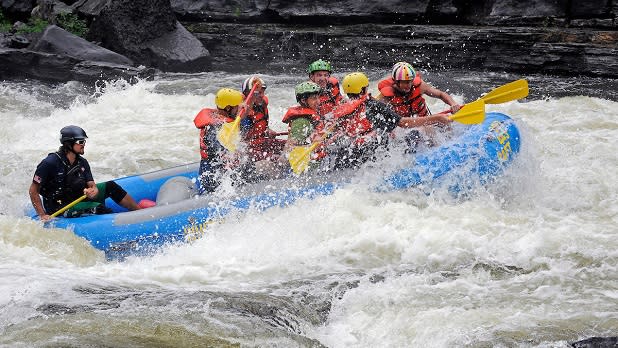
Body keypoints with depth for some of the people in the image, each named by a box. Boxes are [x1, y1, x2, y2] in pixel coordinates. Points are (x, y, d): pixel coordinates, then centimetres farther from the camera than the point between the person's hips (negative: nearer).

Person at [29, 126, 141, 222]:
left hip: (77, 198, 8)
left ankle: (139, 211, 0)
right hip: (60, 210, -8)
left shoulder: (82, 163, 3)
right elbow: (33, 191, -16)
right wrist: (42, 216, -21)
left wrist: (93, 191, -27)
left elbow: (92, 185, -1)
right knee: (97, 208, -28)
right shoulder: (50, 163, -19)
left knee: (110, 186, -2)